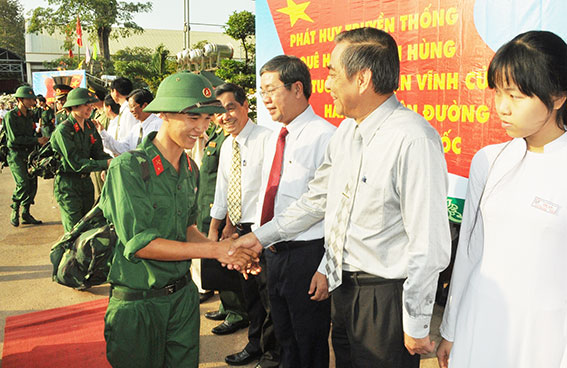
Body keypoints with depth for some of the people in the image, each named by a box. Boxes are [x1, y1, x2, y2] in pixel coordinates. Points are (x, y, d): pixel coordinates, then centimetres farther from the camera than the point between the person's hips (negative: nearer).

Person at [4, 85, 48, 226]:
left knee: (32, 183, 5)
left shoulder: (30, 115, 13)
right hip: (16, 154, -7)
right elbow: (15, 138, -17)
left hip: (29, 154, 7)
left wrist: (40, 137, 1)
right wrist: (36, 140, -17)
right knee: (23, 184, -16)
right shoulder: (11, 116, -10)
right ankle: (14, 211, 3)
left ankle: (26, 213, 16)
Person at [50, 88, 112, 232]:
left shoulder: (90, 126, 5)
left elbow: (98, 152, 3)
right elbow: (76, 163, -24)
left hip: (86, 181, 7)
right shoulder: (63, 130, -18)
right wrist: (106, 164, -29)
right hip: (67, 184, -7)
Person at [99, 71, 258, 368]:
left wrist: (227, 252, -9)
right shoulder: (128, 168, -19)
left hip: (183, 294, 6)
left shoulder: (190, 169, 4)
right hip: (138, 303, -6)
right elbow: (138, 243, -23)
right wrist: (213, 250, -22)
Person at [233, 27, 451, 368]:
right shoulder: (347, 129, 4)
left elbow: (429, 245, -23)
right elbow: (319, 198, 16)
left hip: (385, 298, -8)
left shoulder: (413, 140, -24)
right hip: (343, 288, 8)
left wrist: (416, 326, -16)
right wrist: (262, 236, 16)